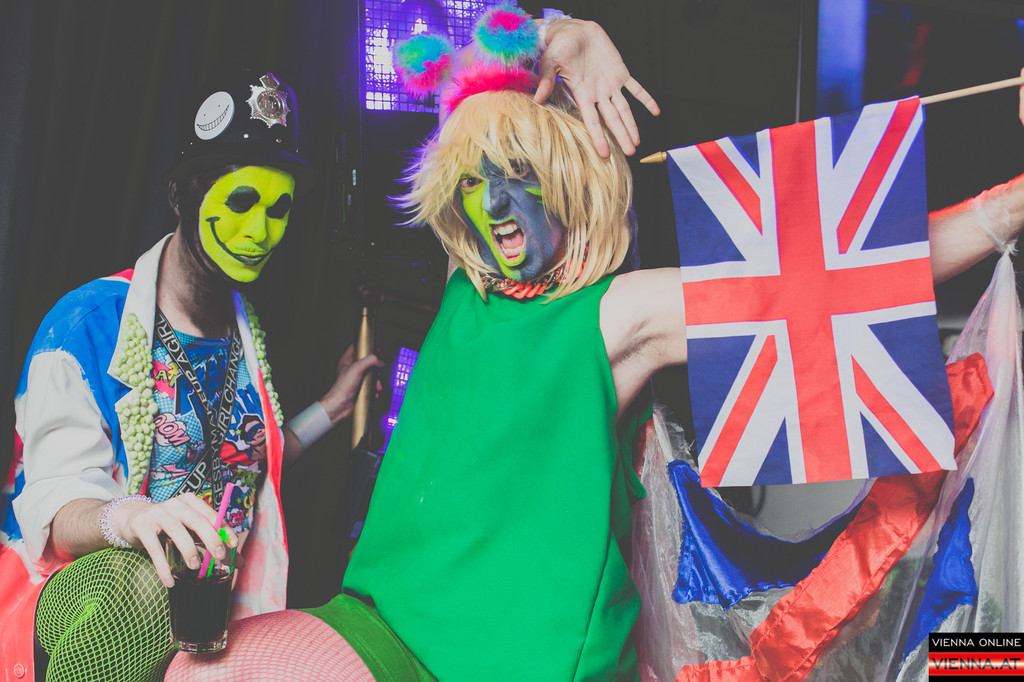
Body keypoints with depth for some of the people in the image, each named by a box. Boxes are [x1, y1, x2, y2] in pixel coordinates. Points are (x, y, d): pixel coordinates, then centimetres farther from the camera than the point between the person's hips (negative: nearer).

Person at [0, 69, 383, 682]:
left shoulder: (247, 332, 12)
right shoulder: (89, 322, -8)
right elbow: (55, 510, -15)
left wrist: (331, 407, 17)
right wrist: (128, 518, -37)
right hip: (81, 584, -6)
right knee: (134, 584, -40)